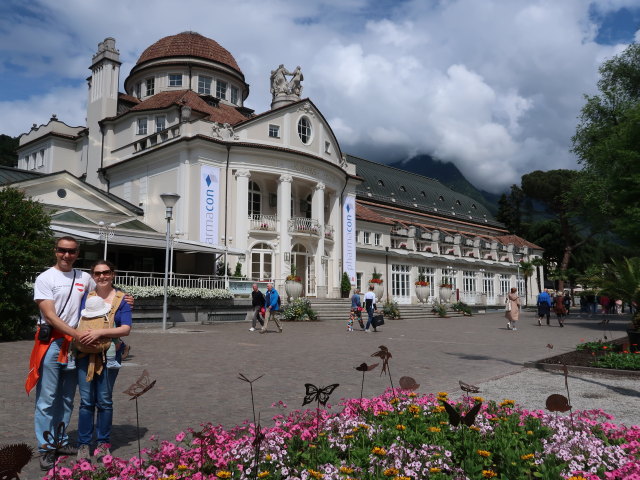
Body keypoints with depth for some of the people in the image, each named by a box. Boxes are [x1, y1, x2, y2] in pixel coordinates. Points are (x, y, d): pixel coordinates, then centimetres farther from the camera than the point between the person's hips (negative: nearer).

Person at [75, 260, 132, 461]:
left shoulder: (121, 299, 0)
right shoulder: (85, 297, 9)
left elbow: (126, 329, -8)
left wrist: (100, 332, -18)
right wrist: (79, 335, -5)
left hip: (109, 355, -2)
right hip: (85, 354, 2)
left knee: (104, 401, 7)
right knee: (86, 401, 3)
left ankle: (103, 443, 19)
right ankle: (83, 444, 15)